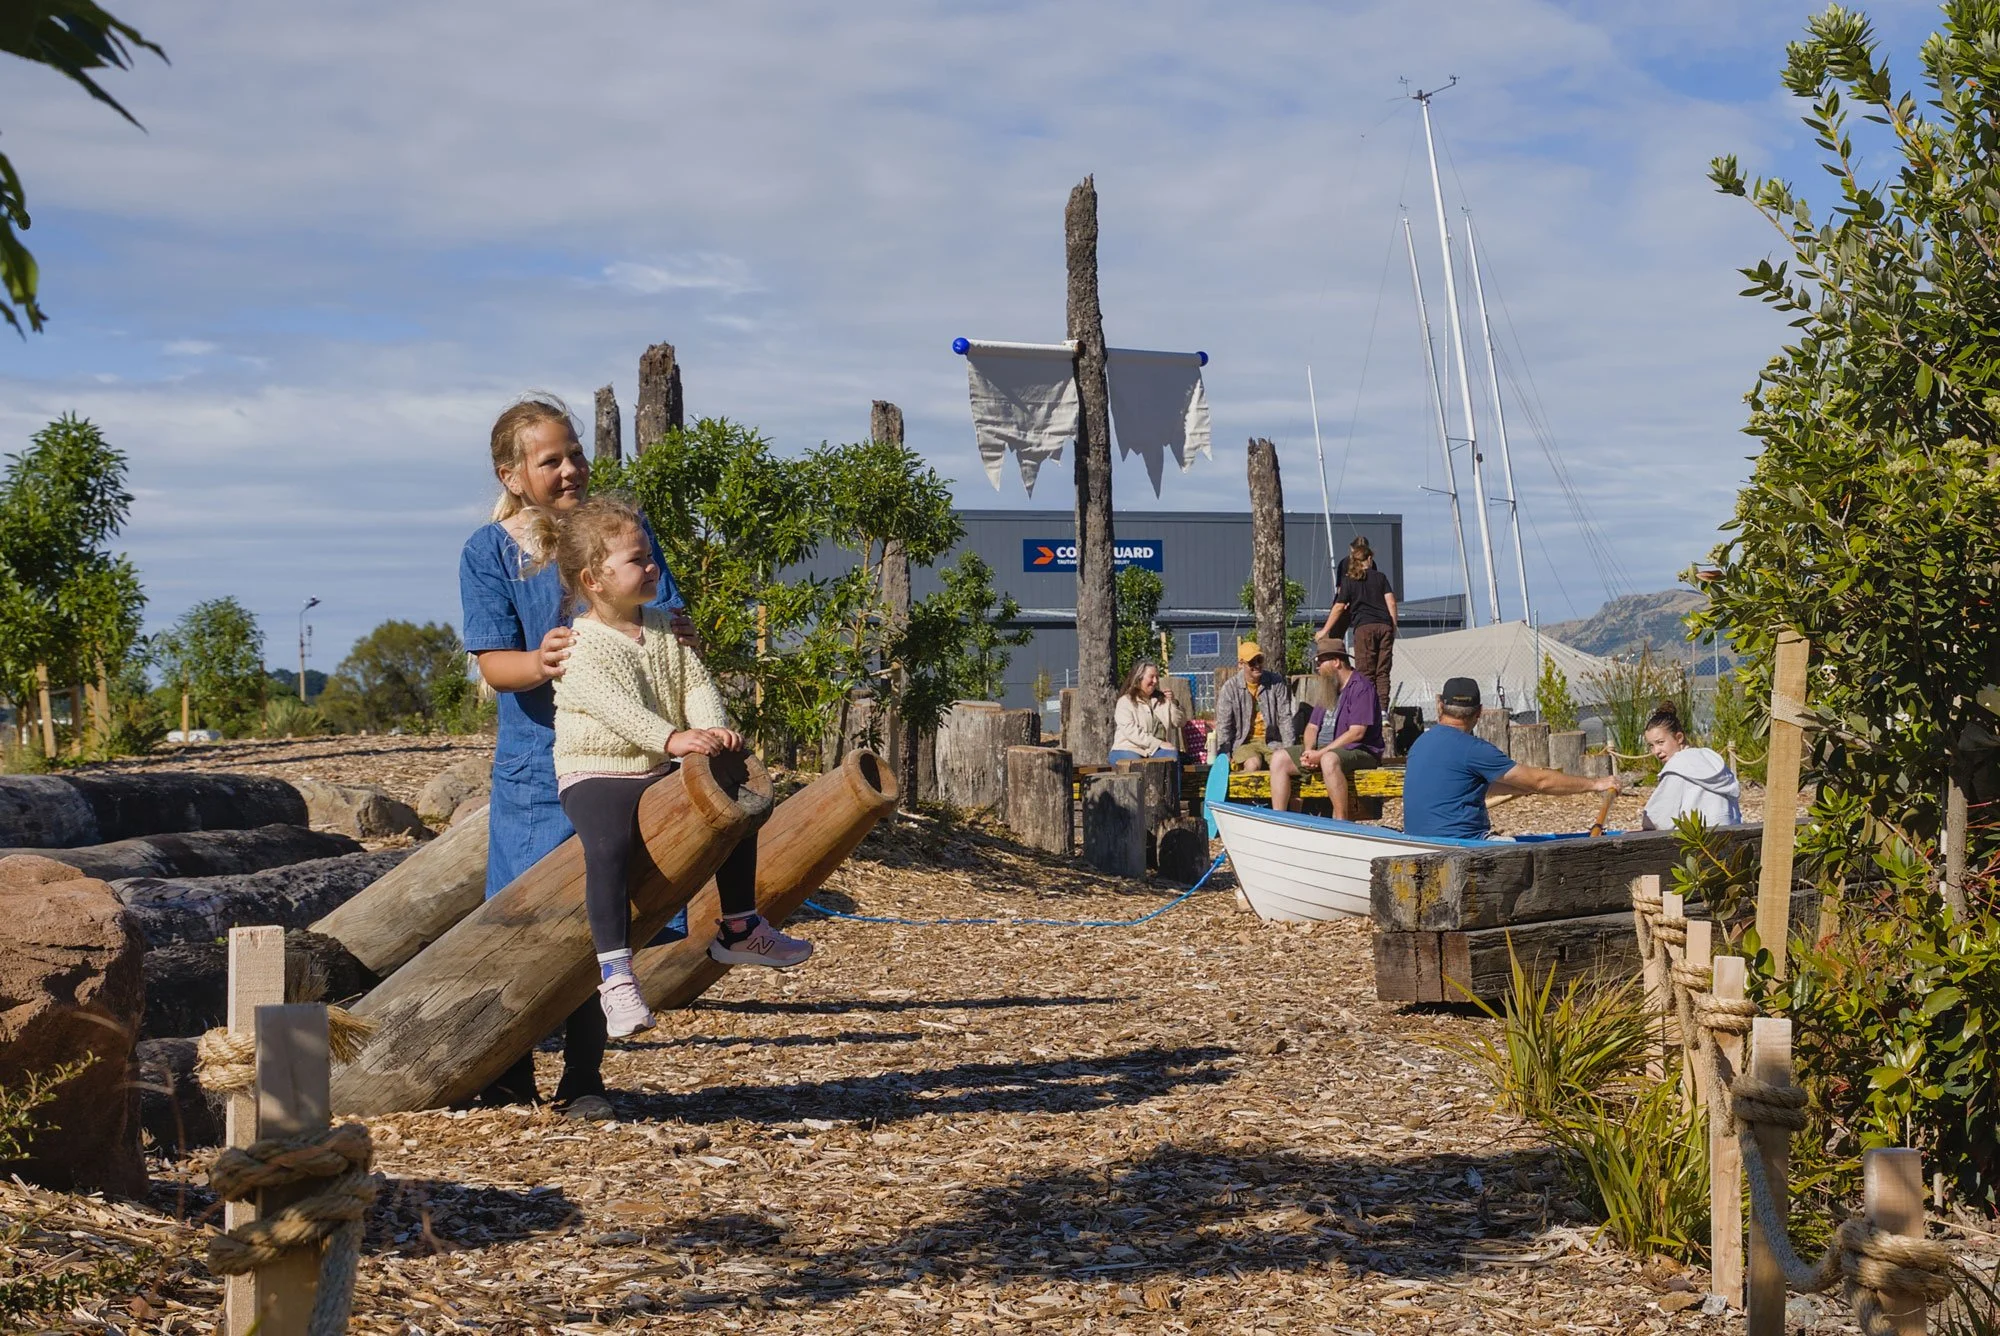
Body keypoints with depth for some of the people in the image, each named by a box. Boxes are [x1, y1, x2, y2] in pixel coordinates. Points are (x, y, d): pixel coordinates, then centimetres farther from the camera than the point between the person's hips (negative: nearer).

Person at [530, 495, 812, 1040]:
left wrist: (714, 729, -21)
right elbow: (613, 705, -28)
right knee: (608, 846, -34)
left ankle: (738, 929, 28)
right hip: (596, 774, -8)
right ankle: (615, 976, -33)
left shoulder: (665, 630, 8)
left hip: (660, 771, 8)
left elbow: (696, 683, 0)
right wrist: (673, 738, -41)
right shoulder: (578, 647, -15)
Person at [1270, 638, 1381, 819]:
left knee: (1329, 759, -41)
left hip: (1359, 752, -9)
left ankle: (1342, 822, -37)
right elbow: (1312, 726, 18)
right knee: (1279, 758, -4)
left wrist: (1321, 753, -20)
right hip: (1323, 751, 9)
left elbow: (1357, 732, -19)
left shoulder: (1361, 687, -10)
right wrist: (1309, 751, -5)